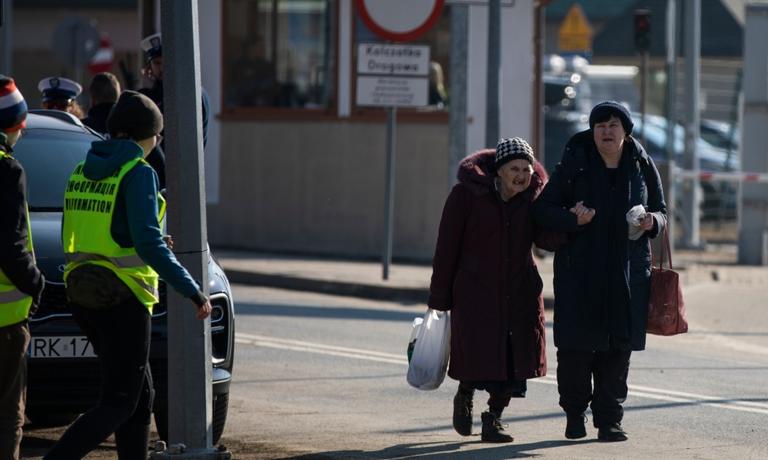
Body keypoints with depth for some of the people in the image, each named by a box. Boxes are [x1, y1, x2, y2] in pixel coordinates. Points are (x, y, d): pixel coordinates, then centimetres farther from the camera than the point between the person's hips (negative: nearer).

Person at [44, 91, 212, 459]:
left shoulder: (82, 172, 11)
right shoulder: (138, 173, -11)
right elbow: (148, 243, -20)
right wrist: (192, 291, -16)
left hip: (82, 294, 8)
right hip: (123, 299, -8)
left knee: (141, 396, 16)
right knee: (119, 404, -4)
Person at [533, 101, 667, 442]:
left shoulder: (642, 167, 7)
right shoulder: (573, 165, -1)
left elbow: (661, 211, 16)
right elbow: (543, 208, -1)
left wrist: (652, 222, -8)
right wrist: (571, 219, -20)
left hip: (628, 272, 2)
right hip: (579, 271, -2)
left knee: (618, 348, 1)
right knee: (576, 346, -2)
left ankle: (609, 419, 7)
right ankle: (575, 414, 15)